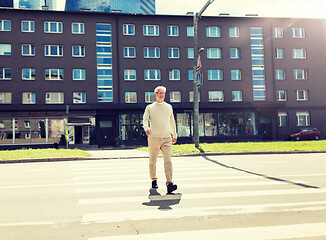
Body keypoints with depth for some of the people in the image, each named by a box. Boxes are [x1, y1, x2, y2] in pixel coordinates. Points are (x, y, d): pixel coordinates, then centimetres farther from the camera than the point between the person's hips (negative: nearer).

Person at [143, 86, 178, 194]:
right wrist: (146, 128, -23)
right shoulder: (150, 107, 8)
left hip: (167, 138, 1)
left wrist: (174, 135, 29)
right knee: (153, 161, 9)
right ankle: (154, 180, 29)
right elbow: (145, 119, -2)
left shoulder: (169, 107, 17)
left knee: (168, 160, -13)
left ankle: (169, 184, -19)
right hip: (153, 138, -1)